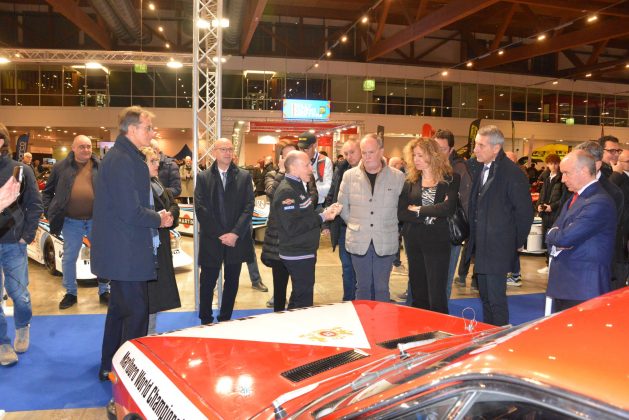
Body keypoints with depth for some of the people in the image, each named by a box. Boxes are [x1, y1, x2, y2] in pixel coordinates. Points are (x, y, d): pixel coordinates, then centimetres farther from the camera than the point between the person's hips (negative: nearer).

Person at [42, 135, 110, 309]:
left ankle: (104, 291, 22)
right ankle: (70, 293, 26)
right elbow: (47, 191, 10)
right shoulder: (61, 167, 3)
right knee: (69, 258, 9)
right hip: (71, 222, 0)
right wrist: (49, 212, 1)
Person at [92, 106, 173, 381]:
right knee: (136, 312, -3)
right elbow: (130, 212, -24)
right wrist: (158, 219, -8)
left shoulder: (125, 157, 14)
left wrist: (156, 217, 4)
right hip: (126, 254, -11)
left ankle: (110, 368, 33)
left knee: (120, 309, 20)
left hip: (121, 252, 11)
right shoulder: (122, 161, -19)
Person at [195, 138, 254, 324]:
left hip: (237, 239, 1)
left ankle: (225, 320, 24)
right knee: (208, 282, 6)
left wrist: (235, 233, -12)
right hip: (211, 240, -1)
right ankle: (206, 321, 20)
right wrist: (220, 234, -12)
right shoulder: (203, 177, 3)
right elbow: (201, 209, -4)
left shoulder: (244, 176, 4)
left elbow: (248, 207, -2)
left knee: (232, 282, 10)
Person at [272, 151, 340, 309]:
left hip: (304, 252, 10)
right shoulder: (286, 191, -19)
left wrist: (325, 212, 1)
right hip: (298, 255, -10)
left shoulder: (298, 186, 12)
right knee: (304, 301, -1)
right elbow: (292, 227, -26)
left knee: (299, 296, 19)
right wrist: (322, 217, -20)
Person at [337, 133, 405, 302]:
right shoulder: (349, 176, 2)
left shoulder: (398, 177, -2)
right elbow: (343, 206, 11)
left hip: (386, 242, -1)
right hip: (359, 242, 1)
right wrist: (355, 225, 9)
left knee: (382, 288, 7)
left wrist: (390, 225, 6)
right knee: (363, 286, 11)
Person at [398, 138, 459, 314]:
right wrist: (428, 216, -13)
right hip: (414, 241, 4)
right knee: (418, 293, 13)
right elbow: (401, 213, -2)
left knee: (437, 296, -2)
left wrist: (418, 210, -9)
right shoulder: (410, 182, 7)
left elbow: (449, 208, -18)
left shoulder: (451, 179, -2)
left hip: (438, 241, -3)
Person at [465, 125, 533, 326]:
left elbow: (525, 212, -10)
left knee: (496, 299, -1)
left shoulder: (513, 173, -15)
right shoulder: (477, 167, 6)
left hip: (498, 248, -7)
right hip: (480, 246, 8)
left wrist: (516, 243, -4)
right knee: (485, 296, 18)